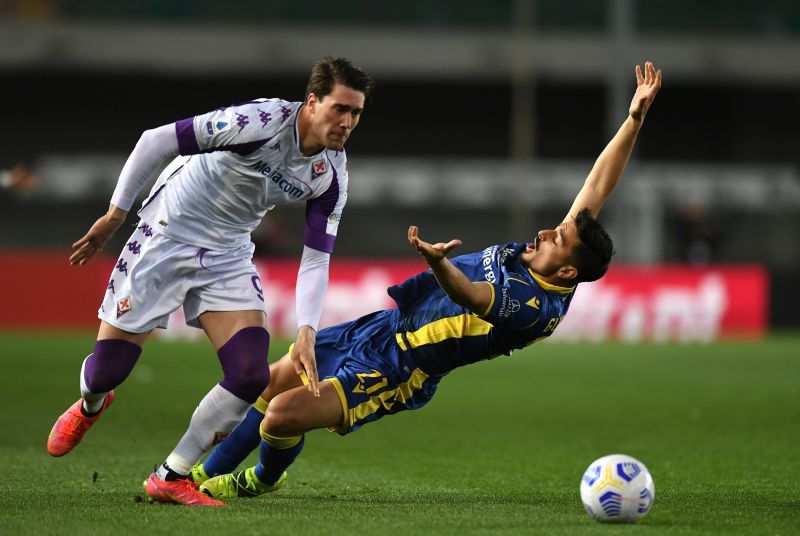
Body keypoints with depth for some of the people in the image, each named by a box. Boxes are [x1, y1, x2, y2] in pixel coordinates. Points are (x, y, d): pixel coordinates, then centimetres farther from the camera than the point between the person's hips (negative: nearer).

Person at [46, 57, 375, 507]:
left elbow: (316, 259, -3)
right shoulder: (262, 121, -25)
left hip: (229, 257, 5)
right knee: (106, 371, -2)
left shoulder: (332, 174, -7)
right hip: (167, 236, -5)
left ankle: (171, 478, 3)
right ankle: (90, 406, 38)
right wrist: (115, 215, -15)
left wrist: (306, 331, -17)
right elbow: (157, 141, -21)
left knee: (251, 375, -14)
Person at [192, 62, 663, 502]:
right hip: (390, 325, 10)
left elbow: (470, 295, -43)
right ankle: (208, 473, 35)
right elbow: (598, 186, -1)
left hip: (399, 368, -10)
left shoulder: (535, 307, -28)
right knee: (275, 379, 16)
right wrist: (635, 118, -8)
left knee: (283, 414, -17)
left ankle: (263, 479, 18)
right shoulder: (542, 257, -3)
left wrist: (438, 261, -64)